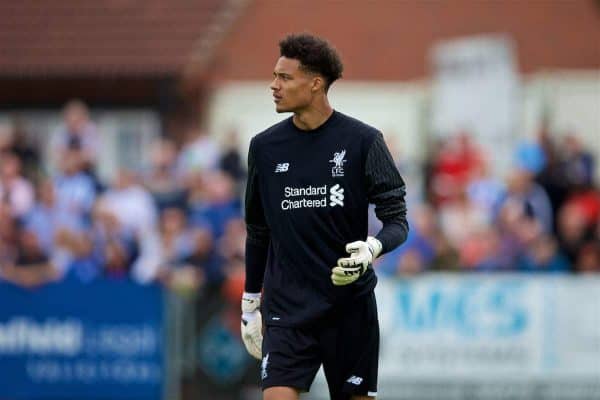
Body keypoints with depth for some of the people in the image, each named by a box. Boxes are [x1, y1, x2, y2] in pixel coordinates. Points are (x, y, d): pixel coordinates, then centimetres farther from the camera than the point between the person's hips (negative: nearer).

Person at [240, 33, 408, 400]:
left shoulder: (363, 141, -4)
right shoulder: (265, 147, 5)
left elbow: (398, 222, -3)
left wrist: (371, 248, -25)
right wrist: (250, 304, 19)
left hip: (350, 305, -2)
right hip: (286, 310, 2)